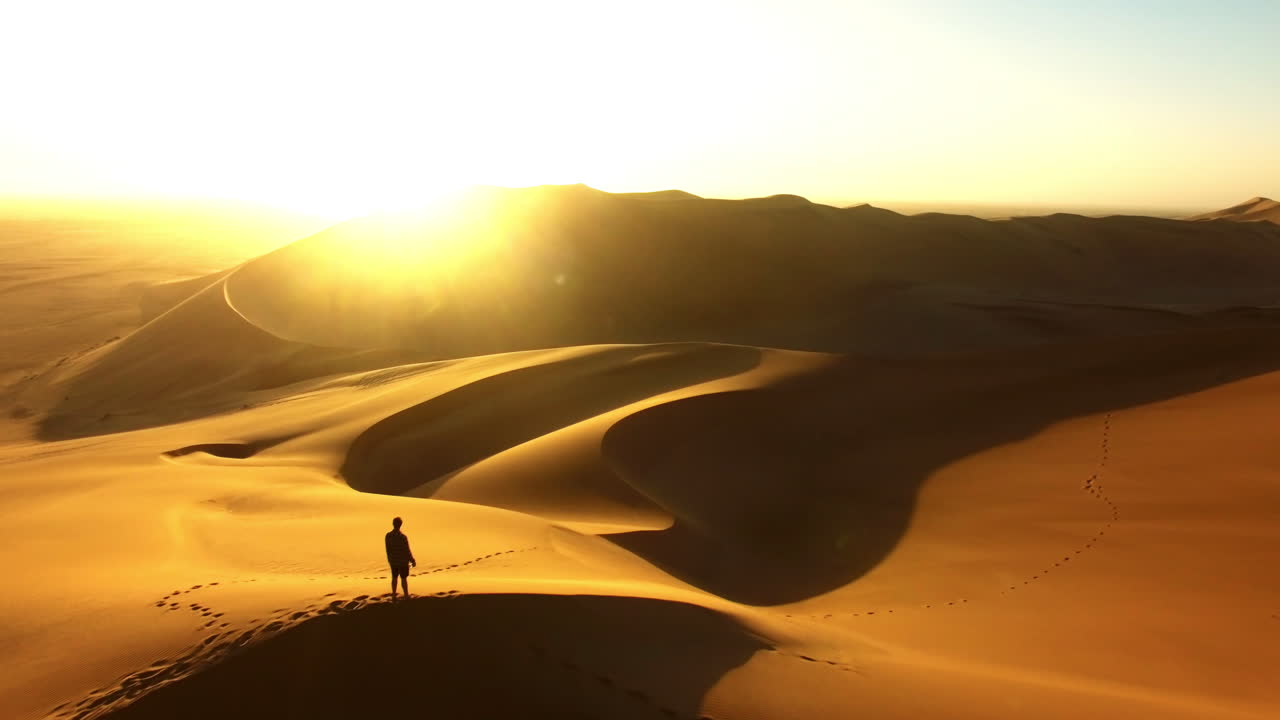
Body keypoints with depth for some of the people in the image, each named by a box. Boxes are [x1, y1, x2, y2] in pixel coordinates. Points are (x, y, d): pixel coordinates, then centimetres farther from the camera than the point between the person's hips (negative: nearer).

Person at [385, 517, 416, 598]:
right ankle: (406, 596, 17)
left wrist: (389, 560, 17)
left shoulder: (388, 536, -9)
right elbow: (407, 551, -17)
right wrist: (413, 561, -5)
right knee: (404, 578, 8)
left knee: (394, 577, 17)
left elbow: (388, 550, 2)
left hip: (393, 561, 4)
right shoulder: (403, 537, -24)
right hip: (403, 561, -4)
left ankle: (393, 595, 24)